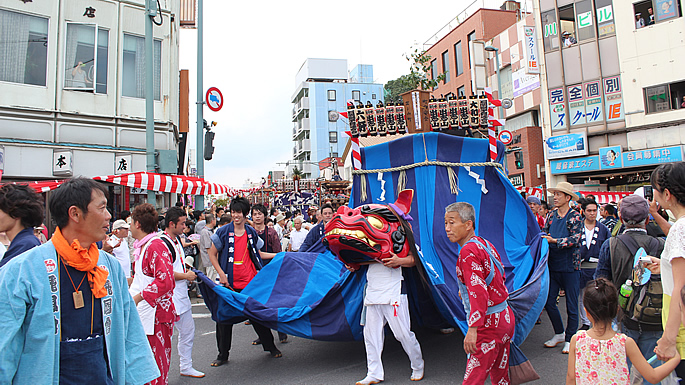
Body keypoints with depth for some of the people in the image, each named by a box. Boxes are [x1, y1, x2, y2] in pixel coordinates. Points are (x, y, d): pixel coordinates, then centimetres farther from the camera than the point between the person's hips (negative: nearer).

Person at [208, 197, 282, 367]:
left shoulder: (252, 233, 6)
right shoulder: (223, 232, -3)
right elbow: (212, 254, 2)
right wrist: (221, 274, -8)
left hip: (250, 282, 2)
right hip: (229, 283, -1)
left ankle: (270, 346, 24)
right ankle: (223, 355, 23)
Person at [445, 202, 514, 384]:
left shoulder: (468, 251, -19)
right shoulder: (485, 243, 9)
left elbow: (479, 292, -26)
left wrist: (473, 329, -29)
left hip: (489, 323, -10)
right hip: (505, 317, 10)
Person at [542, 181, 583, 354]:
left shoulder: (575, 217, -6)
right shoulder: (551, 215, 10)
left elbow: (575, 239, -18)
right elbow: (544, 233, 14)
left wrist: (554, 241, -26)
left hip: (570, 267, -5)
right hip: (553, 265, 5)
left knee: (571, 305, 5)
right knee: (548, 302, 7)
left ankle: (569, 339, 20)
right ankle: (559, 334, 27)